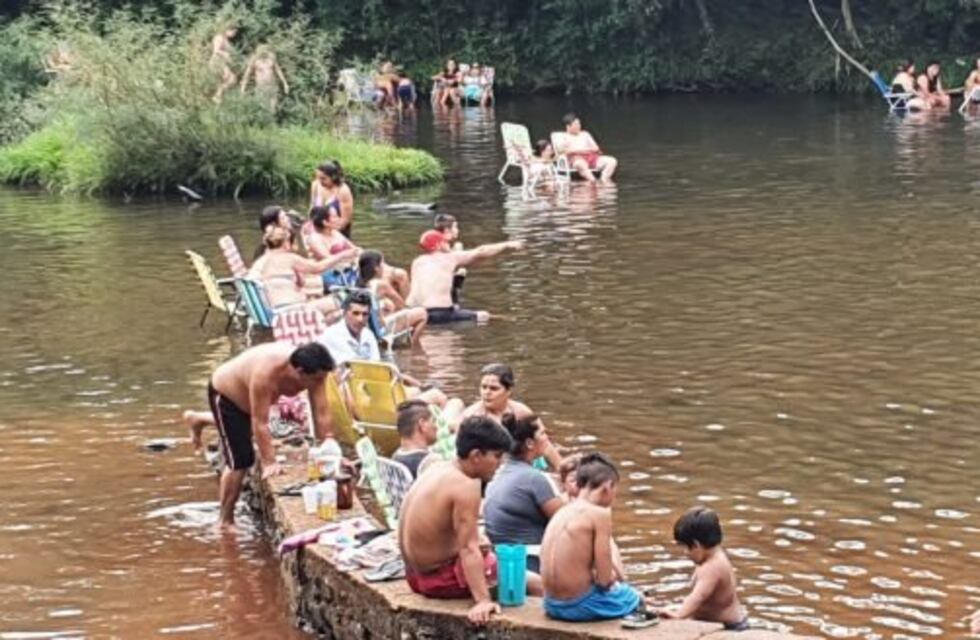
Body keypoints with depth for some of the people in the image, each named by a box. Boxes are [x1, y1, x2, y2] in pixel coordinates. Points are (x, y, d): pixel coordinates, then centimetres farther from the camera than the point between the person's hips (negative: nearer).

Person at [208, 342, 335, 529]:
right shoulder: (266, 373, -44)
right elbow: (260, 423, -38)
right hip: (225, 394, -7)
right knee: (240, 461, -12)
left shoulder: (313, 372, -27)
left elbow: (321, 415, -20)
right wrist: (269, 463, -36)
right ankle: (226, 521, 3)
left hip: (245, 396, 7)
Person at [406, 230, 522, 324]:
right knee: (483, 316, 9)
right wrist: (507, 245, 25)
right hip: (441, 313, -3)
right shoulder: (451, 258, 9)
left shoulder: (417, 262, 19)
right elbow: (481, 252, 16)